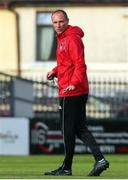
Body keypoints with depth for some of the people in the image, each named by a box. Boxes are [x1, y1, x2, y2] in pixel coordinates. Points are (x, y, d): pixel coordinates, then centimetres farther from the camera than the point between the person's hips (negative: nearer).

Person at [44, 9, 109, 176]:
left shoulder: (72, 39, -14)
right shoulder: (63, 38, 17)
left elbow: (79, 64, -22)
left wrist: (74, 83, -32)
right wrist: (55, 71, 12)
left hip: (71, 92, -10)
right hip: (80, 92, 10)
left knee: (68, 130, -1)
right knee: (80, 128, 10)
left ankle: (66, 168, 6)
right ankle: (99, 159, 2)